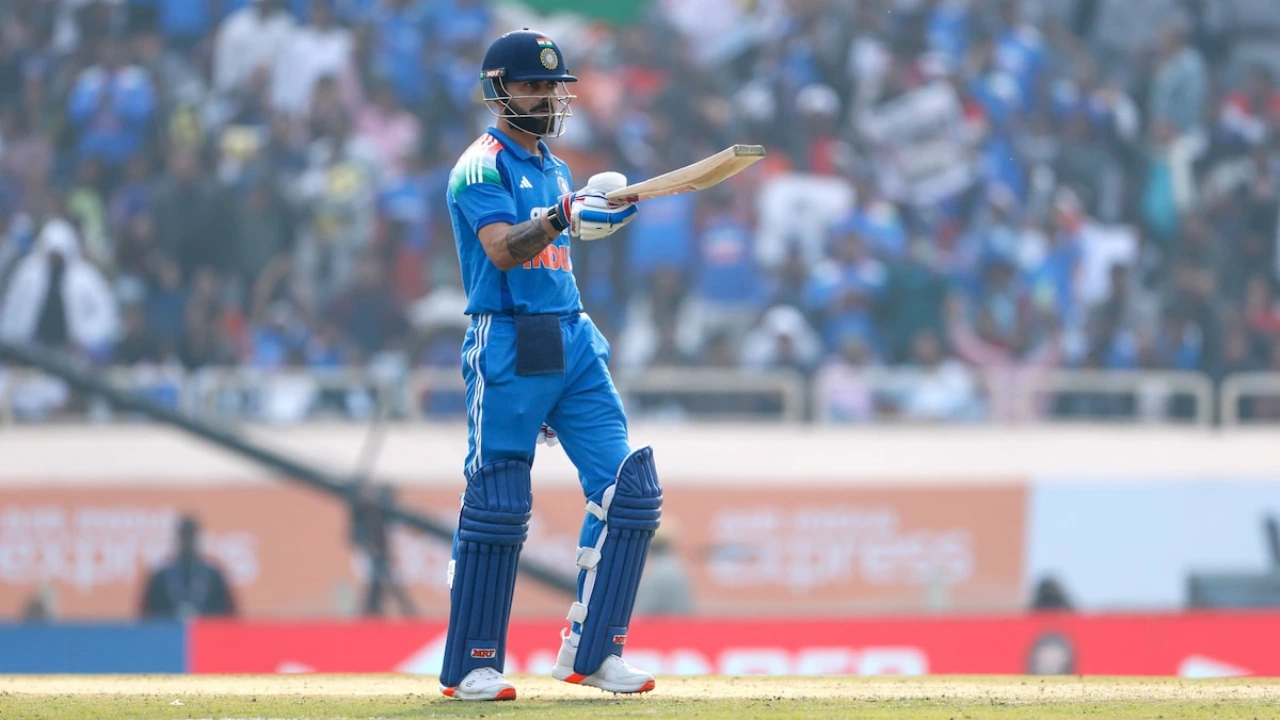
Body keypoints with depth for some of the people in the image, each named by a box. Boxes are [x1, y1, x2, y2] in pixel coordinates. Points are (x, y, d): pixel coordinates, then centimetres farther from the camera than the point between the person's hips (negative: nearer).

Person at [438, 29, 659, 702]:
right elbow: (503, 249, -23)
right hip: (507, 346, -8)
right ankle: (470, 666, 1)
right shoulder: (483, 165, -6)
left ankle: (591, 651, 2)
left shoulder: (553, 168, 19)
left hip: (572, 343, 8)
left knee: (628, 489, -3)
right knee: (496, 505, -7)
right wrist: (564, 214, -37)